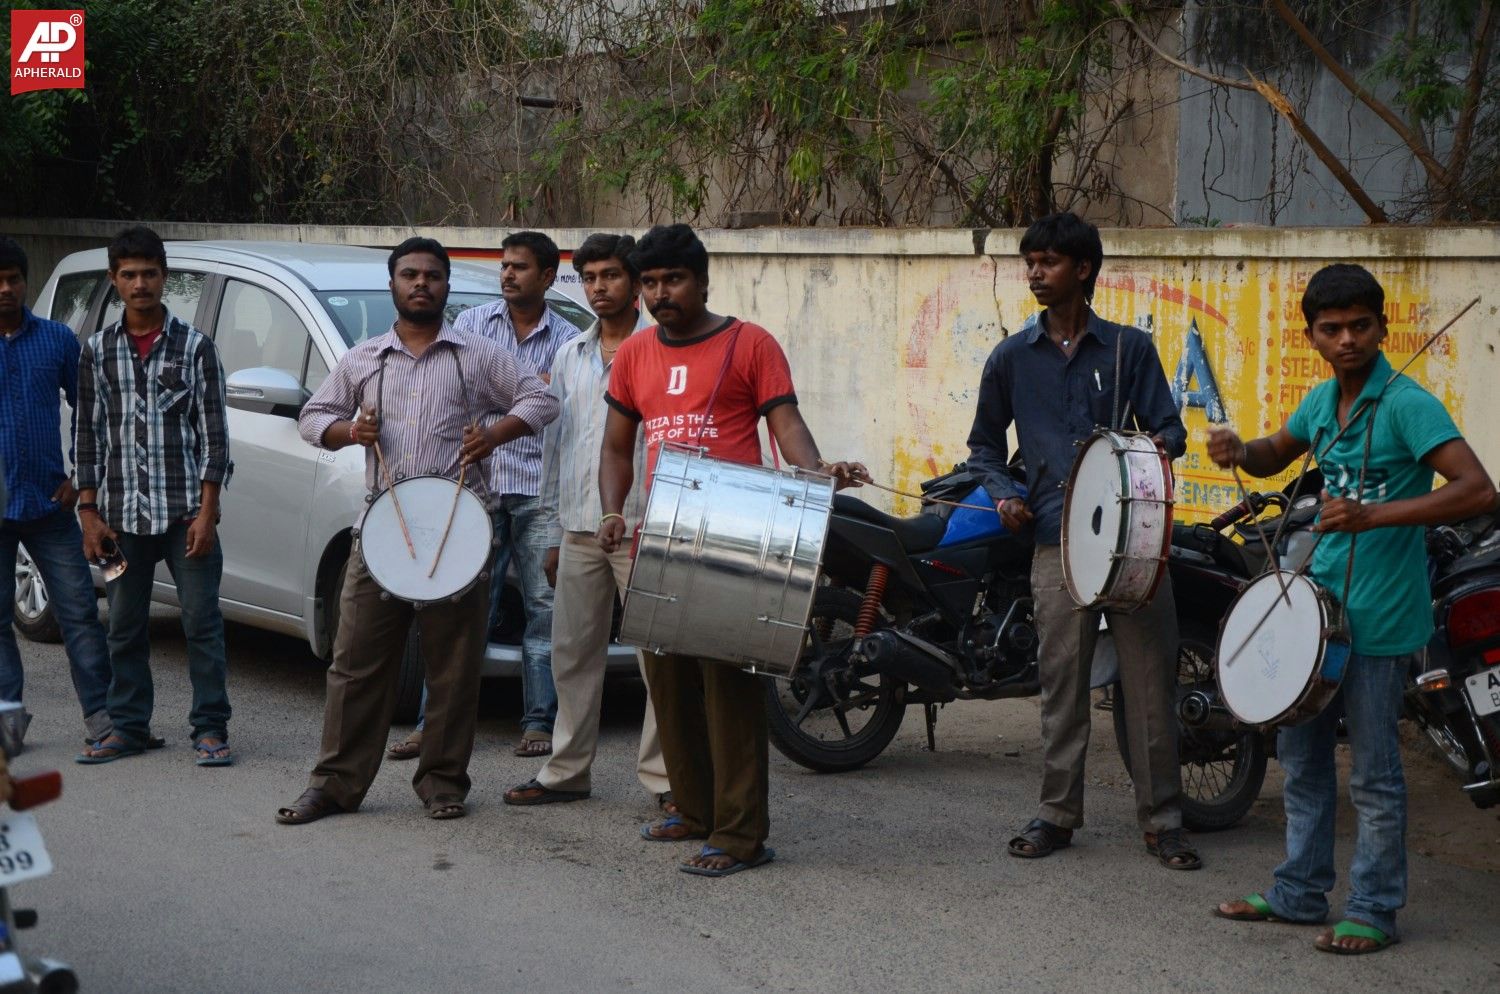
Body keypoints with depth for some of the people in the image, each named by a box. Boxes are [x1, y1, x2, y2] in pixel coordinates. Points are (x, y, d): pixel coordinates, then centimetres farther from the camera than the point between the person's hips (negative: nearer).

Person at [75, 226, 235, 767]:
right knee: (125, 627, 9)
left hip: (185, 512, -2)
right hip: (122, 514, 3)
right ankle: (128, 727, 20)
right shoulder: (97, 351, 8)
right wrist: (89, 513, 3)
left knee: (202, 621, -1)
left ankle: (210, 729, 7)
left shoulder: (194, 346, 1)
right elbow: (88, 436, 10)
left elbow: (213, 433, -1)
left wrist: (207, 511, -8)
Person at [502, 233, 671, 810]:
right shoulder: (570, 355, 16)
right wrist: (553, 532, 17)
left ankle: (664, 774, 4)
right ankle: (567, 771, 19)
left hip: (641, 527, -6)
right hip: (579, 529, 6)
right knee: (572, 654, 10)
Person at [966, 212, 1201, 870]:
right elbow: (984, 445, 19)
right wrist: (1004, 494, 0)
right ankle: (1058, 811, 16)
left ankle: (1161, 818, 9)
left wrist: (1160, 443, -15)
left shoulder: (1130, 348, 8)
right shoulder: (1012, 359, 10)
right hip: (1058, 538, 1)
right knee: (1061, 680, 4)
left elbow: (1168, 426, 9)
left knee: (1150, 677, 0)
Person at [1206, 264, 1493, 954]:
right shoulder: (1322, 401, 8)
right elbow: (1275, 457, 26)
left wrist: (1376, 516, -33)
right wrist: (1239, 451, 2)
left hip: (1378, 615, -8)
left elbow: (1477, 490, -25)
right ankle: (1300, 893, 28)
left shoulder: (1406, 404, -16)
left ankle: (1374, 910, 13)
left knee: (1373, 772, 1)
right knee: (1300, 754, 16)